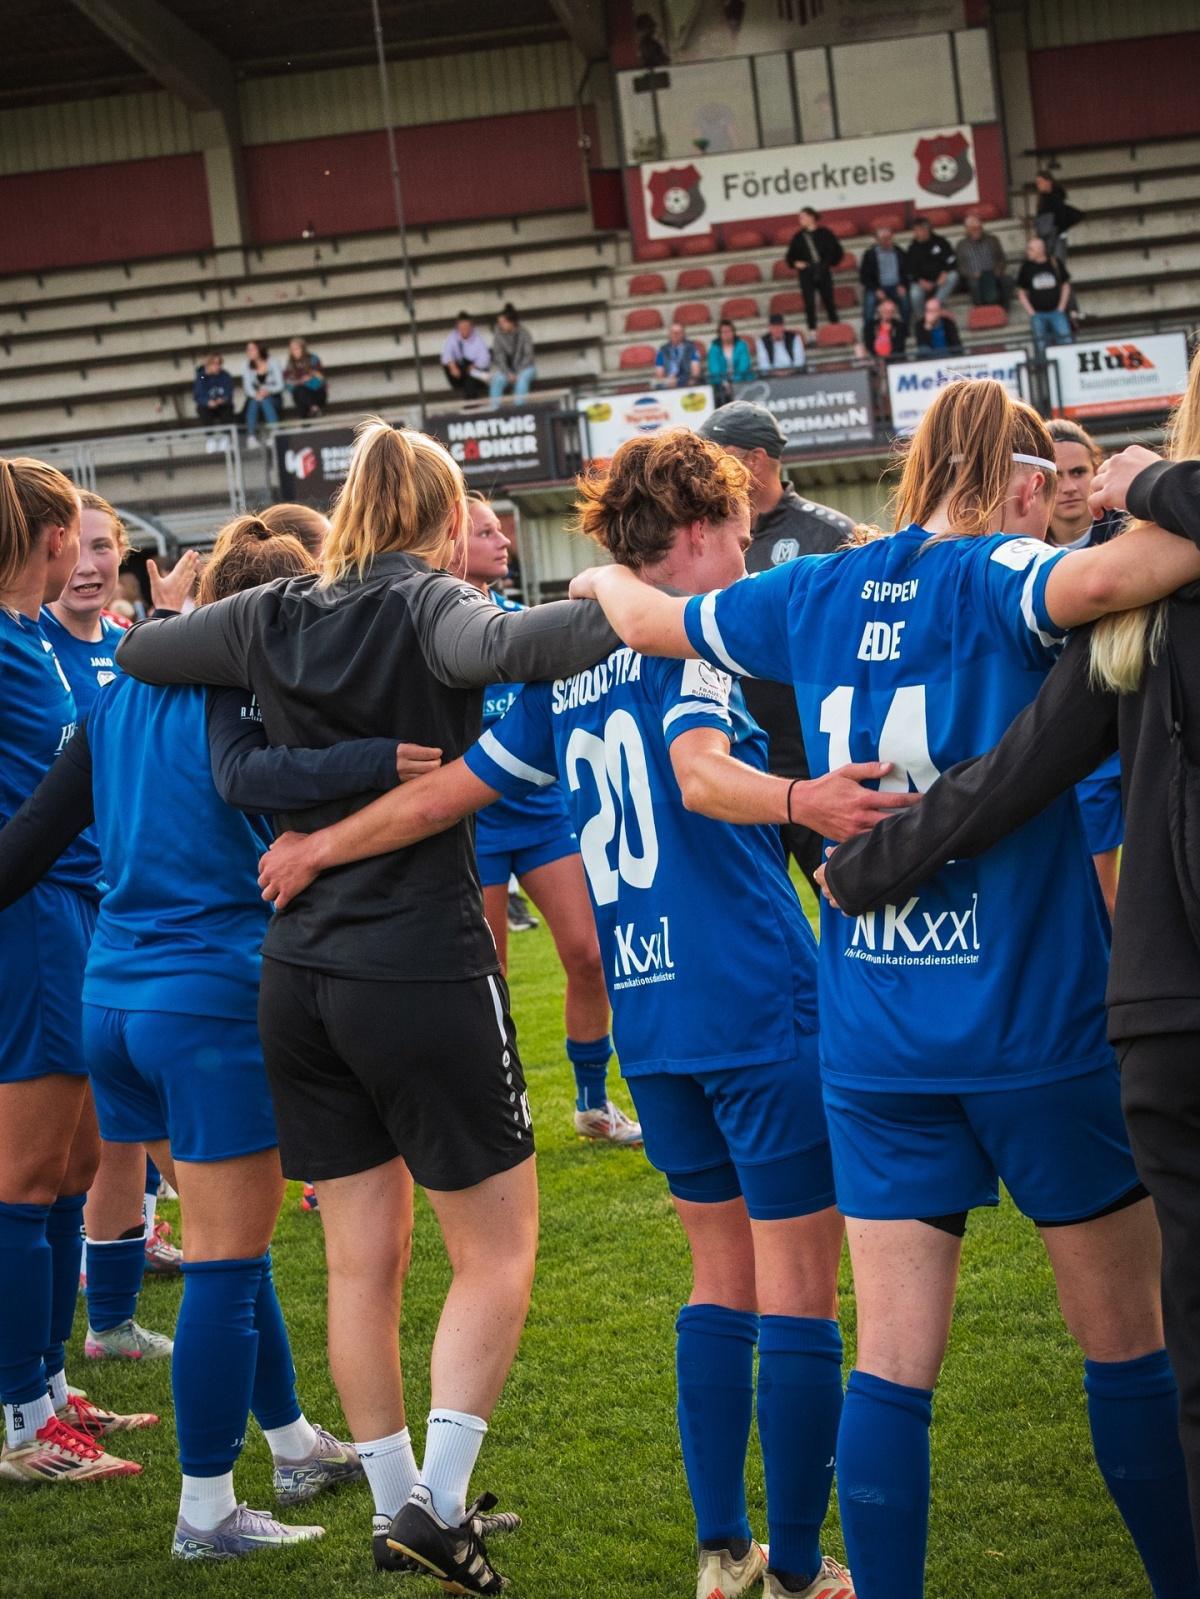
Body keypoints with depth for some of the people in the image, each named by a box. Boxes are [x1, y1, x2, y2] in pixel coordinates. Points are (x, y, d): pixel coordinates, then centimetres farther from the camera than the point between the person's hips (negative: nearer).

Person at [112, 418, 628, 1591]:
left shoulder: (276, 617, 7)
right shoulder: (424, 605, -9)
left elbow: (135, 651, 20)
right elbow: (501, 646, -32)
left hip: (299, 979, 6)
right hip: (425, 973, -6)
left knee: (361, 1259, 13)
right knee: (498, 1247, 6)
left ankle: (394, 1503, 22)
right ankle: (439, 1495, -3)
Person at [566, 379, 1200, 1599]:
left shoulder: (817, 593, 8)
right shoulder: (994, 580, -10)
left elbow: (649, 618, 24)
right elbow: (1087, 584, -35)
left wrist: (604, 580, 44)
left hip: (874, 1036, 5)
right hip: (1039, 1026, -5)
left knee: (892, 1361, 6)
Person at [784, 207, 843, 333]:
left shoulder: (825, 233, 0)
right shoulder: (798, 236, 5)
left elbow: (838, 251, 8)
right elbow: (789, 256, 13)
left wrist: (831, 264, 0)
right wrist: (795, 263, -5)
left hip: (823, 274, -1)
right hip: (806, 275, 1)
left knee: (828, 301, 4)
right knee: (809, 304, -4)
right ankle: (812, 330, 0)